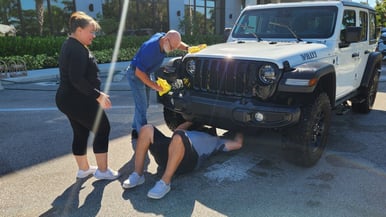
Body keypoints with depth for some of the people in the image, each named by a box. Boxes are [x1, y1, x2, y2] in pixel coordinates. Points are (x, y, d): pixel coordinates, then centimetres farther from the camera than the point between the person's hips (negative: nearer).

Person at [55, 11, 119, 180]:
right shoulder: (77, 49, -20)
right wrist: (98, 95, -25)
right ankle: (102, 170, 7)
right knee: (102, 129, 0)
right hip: (79, 101, -10)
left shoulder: (70, 45, 14)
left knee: (81, 133, 17)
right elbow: (77, 79, -28)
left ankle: (84, 169, 29)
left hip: (68, 99, 10)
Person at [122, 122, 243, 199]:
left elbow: (237, 144, 25)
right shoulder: (194, 132, 45)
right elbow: (178, 130, 56)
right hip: (166, 153, 6)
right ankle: (137, 175, -18)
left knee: (178, 137, -40)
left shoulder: (216, 140, 32)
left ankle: (165, 183, -33)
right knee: (147, 129, -17)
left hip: (188, 158, -6)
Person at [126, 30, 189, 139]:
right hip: (135, 74, -9)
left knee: (144, 104, 15)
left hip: (144, 73, 9)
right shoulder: (150, 49, -35)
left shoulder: (162, 36, -12)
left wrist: (189, 48, -11)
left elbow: (178, 43, 9)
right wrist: (154, 86, -26)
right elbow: (138, 73, -29)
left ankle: (136, 130, 29)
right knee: (141, 107, -11)